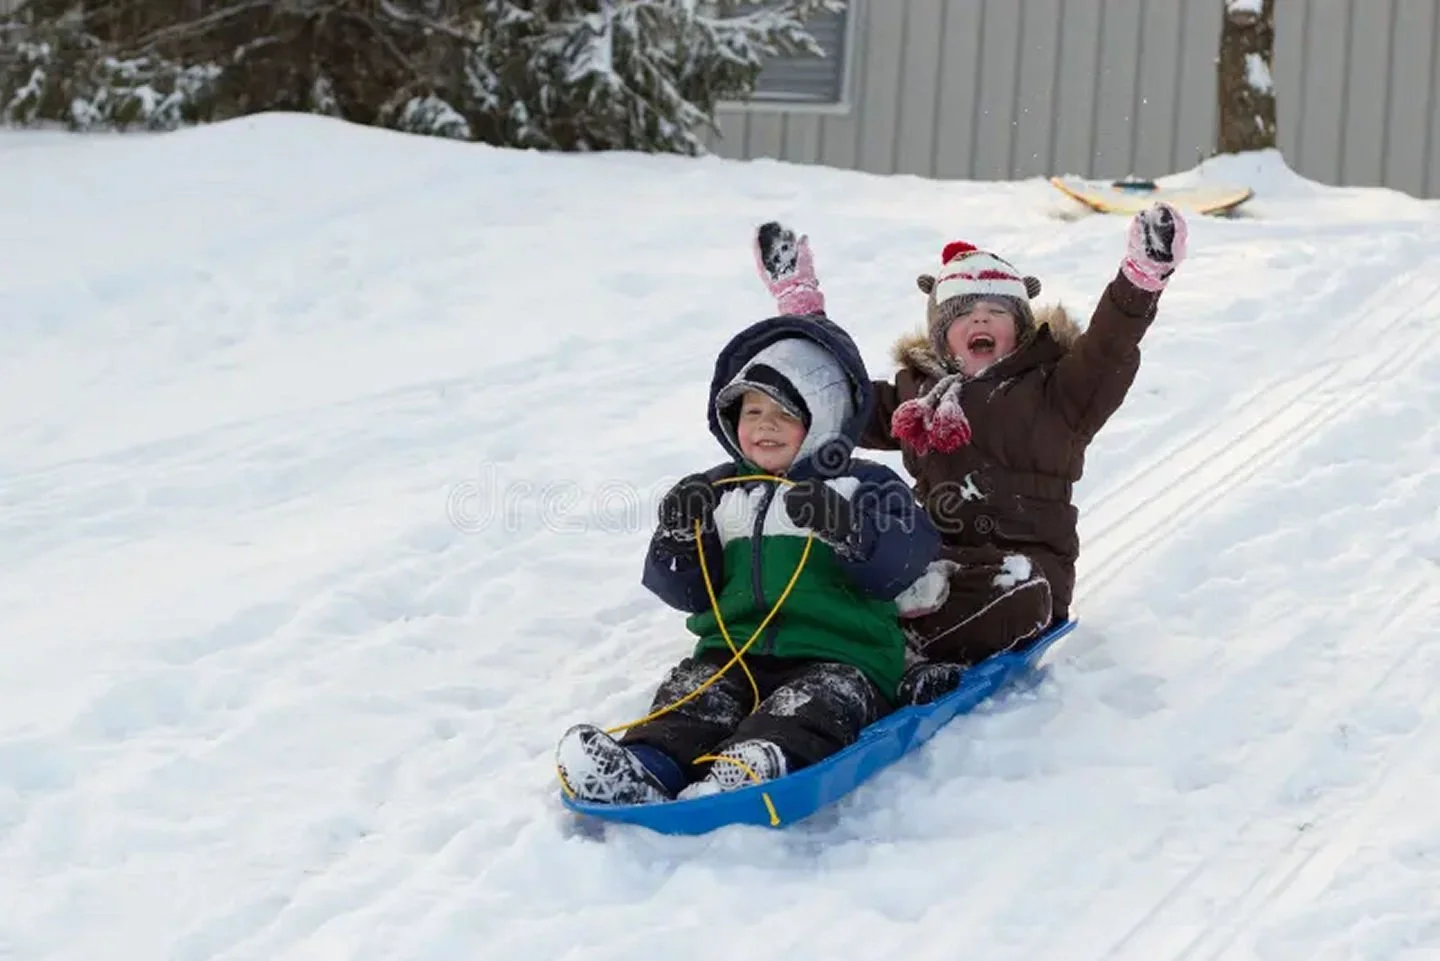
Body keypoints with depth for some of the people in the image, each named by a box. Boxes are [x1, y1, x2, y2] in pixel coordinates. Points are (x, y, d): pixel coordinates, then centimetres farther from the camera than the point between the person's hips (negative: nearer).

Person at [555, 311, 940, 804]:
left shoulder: (863, 487, 9)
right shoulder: (722, 492, 22)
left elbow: (903, 559, -9)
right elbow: (688, 591, 15)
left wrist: (845, 527, -26)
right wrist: (681, 537, -4)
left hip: (839, 656, -4)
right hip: (735, 651, 4)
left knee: (815, 703, -34)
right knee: (690, 695, -25)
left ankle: (755, 767, -61)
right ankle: (649, 765, -51)